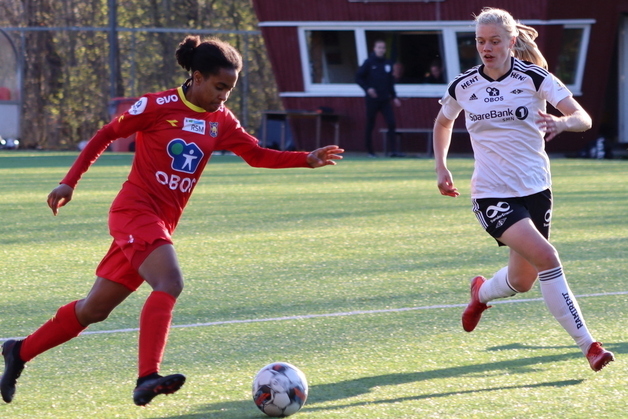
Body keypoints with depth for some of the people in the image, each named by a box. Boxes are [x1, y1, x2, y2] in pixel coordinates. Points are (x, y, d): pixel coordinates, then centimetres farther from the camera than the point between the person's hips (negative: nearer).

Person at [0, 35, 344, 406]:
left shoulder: (221, 121, 10)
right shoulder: (159, 106, -7)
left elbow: (258, 155, 10)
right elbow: (106, 135, 0)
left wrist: (308, 159, -3)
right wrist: (71, 181, -2)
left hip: (161, 223, 7)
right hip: (135, 209, -7)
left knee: (95, 309, 11)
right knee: (170, 282, -29)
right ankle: (148, 378, -39)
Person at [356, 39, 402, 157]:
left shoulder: (388, 64, 11)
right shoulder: (369, 62, -2)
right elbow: (358, 78, -2)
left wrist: (394, 97, 10)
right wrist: (367, 88, -16)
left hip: (385, 100, 3)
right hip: (372, 100, -3)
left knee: (392, 124, -10)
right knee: (370, 126, 4)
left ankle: (393, 150, -11)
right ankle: (370, 151, 14)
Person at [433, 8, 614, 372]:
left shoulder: (534, 78, -7)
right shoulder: (463, 87, -2)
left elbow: (583, 118, -17)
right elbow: (443, 123, 21)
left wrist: (563, 122, -38)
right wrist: (441, 167, 11)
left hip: (535, 189, 2)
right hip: (493, 194, -2)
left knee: (522, 281, 10)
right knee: (546, 257, -22)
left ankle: (481, 293, 47)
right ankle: (588, 345, -18)